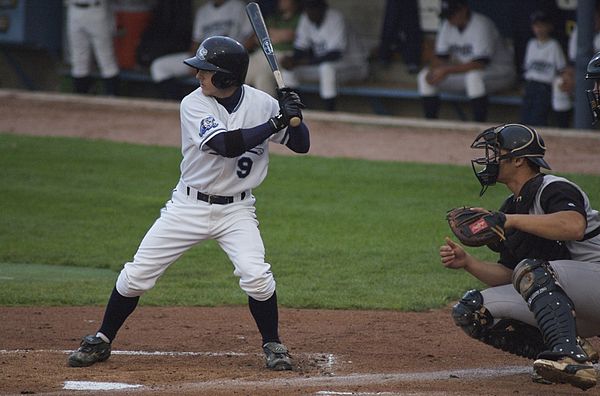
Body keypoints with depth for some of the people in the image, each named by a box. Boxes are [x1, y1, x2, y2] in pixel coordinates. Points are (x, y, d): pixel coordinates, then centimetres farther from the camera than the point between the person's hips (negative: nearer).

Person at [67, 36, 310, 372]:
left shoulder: (262, 103, -7)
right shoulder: (194, 105, -14)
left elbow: (302, 145, -2)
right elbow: (227, 145, -28)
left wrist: (295, 117, -22)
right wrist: (275, 123, -31)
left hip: (237, 209, 0)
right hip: (190, 206, 0)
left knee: (257, 277, -20)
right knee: (137, 275, 0)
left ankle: (274, 346, 3)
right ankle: (102, 342, 20)